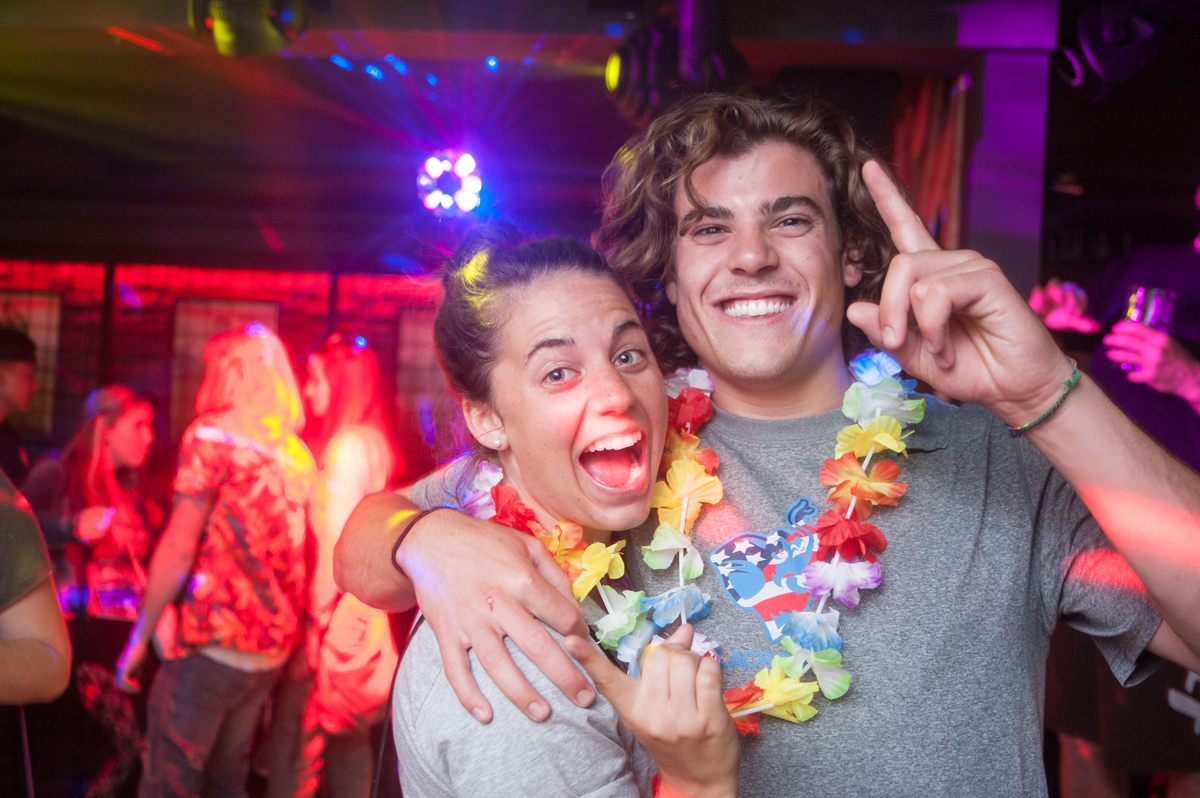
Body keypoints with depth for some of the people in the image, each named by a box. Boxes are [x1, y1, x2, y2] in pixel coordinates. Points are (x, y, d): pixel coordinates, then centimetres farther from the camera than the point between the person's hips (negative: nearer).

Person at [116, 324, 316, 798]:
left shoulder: (212, 435, -6)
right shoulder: (299, 455, 12)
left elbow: (178, 549, -10)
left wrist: (139, 636, -3)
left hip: (211, 643, -7)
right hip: (272, 651, 7)